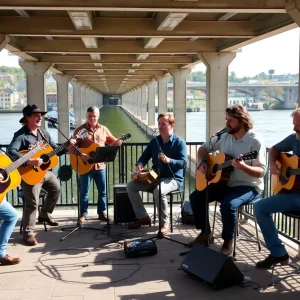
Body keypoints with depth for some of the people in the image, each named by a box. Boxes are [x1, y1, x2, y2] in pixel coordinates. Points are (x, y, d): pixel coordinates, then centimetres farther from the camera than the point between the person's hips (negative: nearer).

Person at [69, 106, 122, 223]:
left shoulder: (103, 129, 8)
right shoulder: (80, 129, -4)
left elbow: (112, 140, 15)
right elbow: (71, 146, -8)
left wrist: (117, 142, -8)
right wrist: (80, 154, -23)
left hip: (100, 165, 3)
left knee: (102, 190, 8)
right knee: (84, 191, 5)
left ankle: (102, 213, 21)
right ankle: (83, 214, 17)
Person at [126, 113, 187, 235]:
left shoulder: (179, 142, -9)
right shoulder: (154, 141, 9)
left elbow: (183, 162, -18)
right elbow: (144, 156, 14)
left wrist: (169, 160, -37)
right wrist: (140, 164, -10)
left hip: (173, 179, -6)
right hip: (155, 177, 7)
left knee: (158, 191, -38)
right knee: (130, 186, -8)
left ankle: (165, 223, -17)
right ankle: (143, 217, 1)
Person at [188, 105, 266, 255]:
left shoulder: (255, 141, -16)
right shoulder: (224, 136, 3)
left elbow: (261, 171, -21)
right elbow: (204, 148, 15)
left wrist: (242, 166, -38)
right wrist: (201, 163, -4)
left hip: (248, 186, -7)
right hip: (225, 183, 7)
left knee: (228, 204, -34)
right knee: (195, 197, -5)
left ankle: (228, 240, -8)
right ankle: (205, 233, 11)